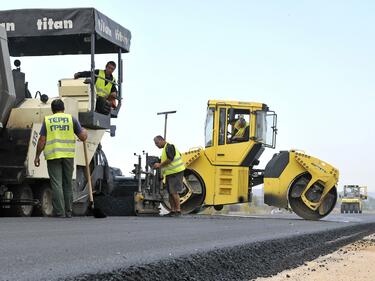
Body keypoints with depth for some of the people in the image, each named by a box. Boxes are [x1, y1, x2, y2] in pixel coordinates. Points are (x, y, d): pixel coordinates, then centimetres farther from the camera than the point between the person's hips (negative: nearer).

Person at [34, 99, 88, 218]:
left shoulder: (47, 120, 5)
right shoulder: (71, 119, 6)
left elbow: (42, 140, 0)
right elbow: (83, 137, 6)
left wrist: (37, 156, 8)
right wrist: (85, 131, 28)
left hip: (53, 156, -1)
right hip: (68, 155, 1)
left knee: (56, 184, -1)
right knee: (67, 184, 12)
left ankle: (59, 212, -6)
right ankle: (68, 212, 15)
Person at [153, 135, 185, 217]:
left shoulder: (169, 147, -12)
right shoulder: (165, 148, 20)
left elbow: (170, 159, -21)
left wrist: (160, 165, -14)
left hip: (175, 172, -10)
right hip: (170, 173, 10)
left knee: (174, 192, -12)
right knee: (170, 192, 10)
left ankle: (178, 210, -9)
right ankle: (172, 210, 13)